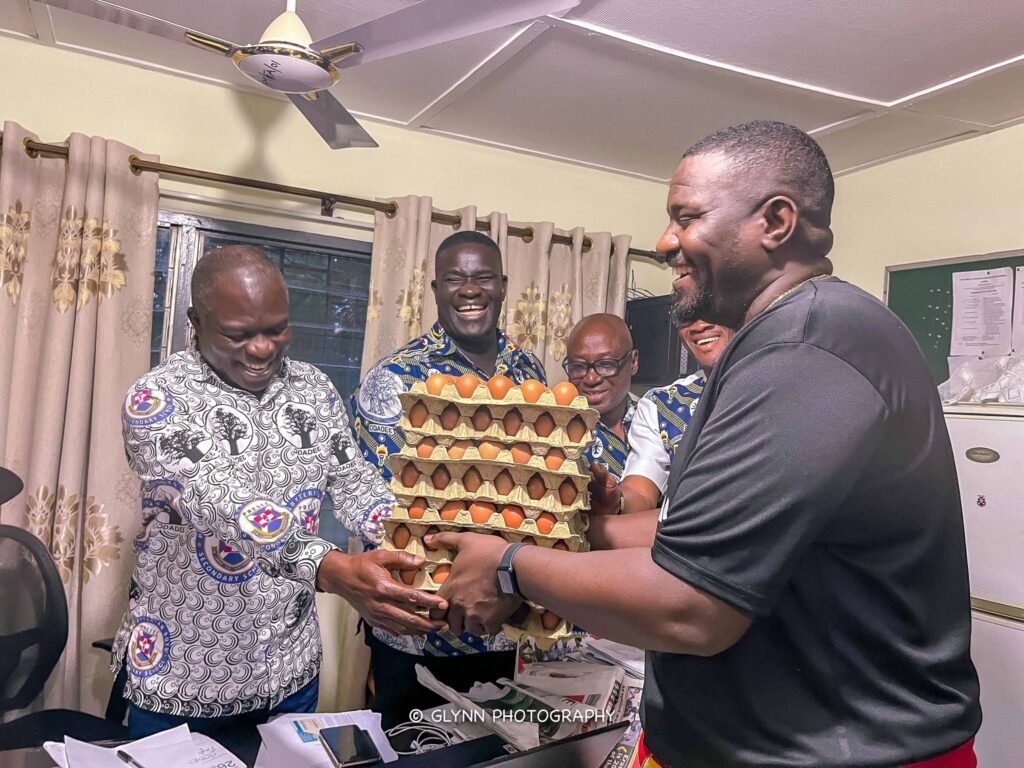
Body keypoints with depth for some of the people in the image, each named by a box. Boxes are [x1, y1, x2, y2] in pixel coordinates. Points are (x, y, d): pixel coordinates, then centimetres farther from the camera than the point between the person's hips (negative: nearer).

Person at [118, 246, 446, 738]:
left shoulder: (314, 389, -1)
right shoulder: (158, 398, -16)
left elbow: (355, 484, -1)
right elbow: (222, 504, -31)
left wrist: (421, 552, -20)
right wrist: (336, 572, -45)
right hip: (182, 676, -4)